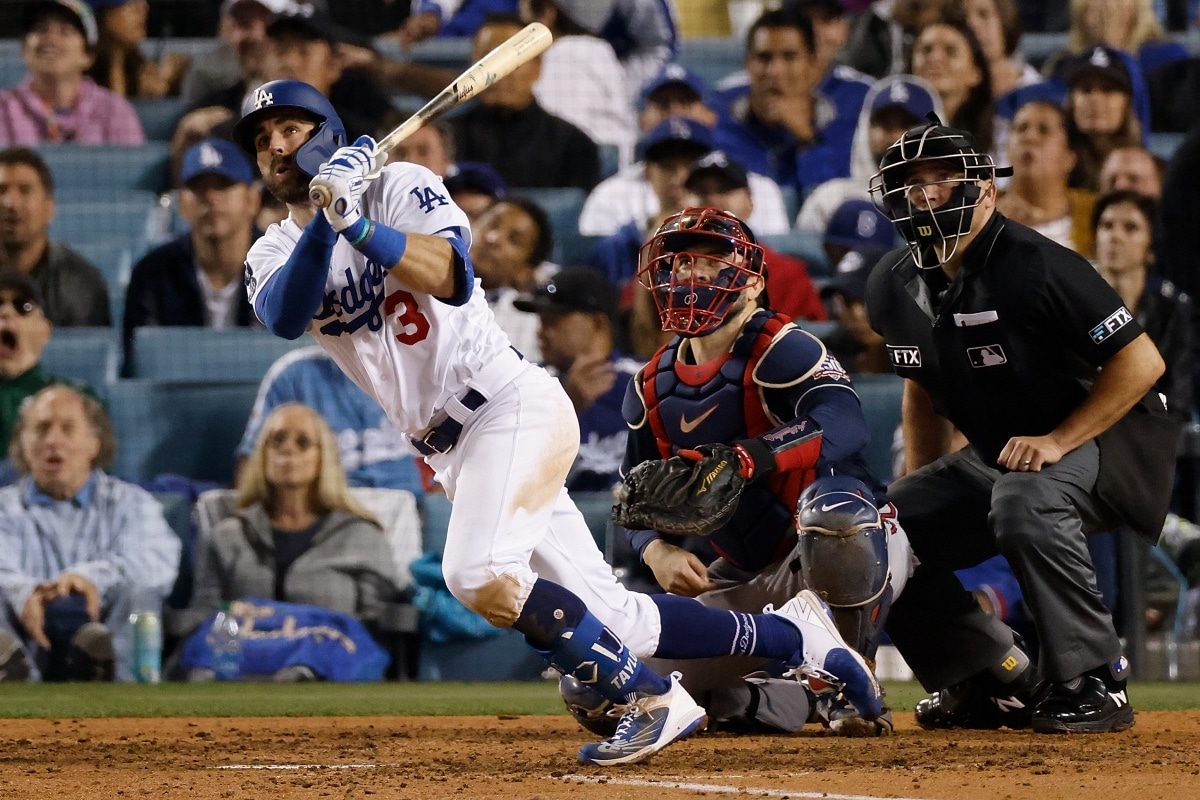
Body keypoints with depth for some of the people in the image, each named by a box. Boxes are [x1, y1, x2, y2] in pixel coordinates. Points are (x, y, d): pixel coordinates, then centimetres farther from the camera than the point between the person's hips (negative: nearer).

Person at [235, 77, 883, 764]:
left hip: (514, 404, -6)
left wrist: (357, 224, -32)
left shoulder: (399, 186, -3)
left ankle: (654, 700, -20)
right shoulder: (275, 255, 11)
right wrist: (325, 213, -24)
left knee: (480, 573, -28)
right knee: (612, 620, 3)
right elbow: (286, 316, -14)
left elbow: (451, 277, -21)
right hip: (453, 450, 6)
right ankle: (792, 634, 18)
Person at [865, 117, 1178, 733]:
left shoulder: (1033, 267, -24)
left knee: (1024, 500, -38)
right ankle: (996, 683, 10)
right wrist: (917, 494, 9)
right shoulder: (894, 285, 0)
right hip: (994, 455, 8)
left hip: (1105, 436, -8)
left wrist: (1056, 441, -29)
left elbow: (1141, 361, -24)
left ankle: (1093, 683, -26)